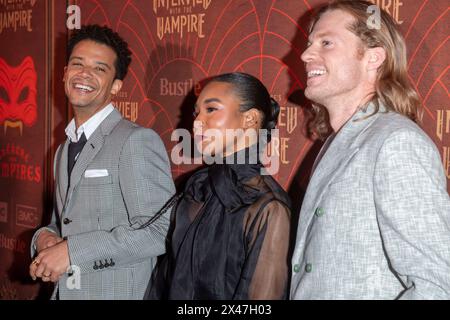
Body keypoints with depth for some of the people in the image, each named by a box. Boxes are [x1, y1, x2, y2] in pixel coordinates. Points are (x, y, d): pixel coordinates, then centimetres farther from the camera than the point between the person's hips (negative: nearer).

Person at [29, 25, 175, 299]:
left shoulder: (138, 141, -14)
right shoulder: (65, 150, 12)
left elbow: (159, 231, -22)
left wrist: (72, 251, -21)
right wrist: (45, 237, -2)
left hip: (119, 292, -7)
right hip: (64, 291, 7)